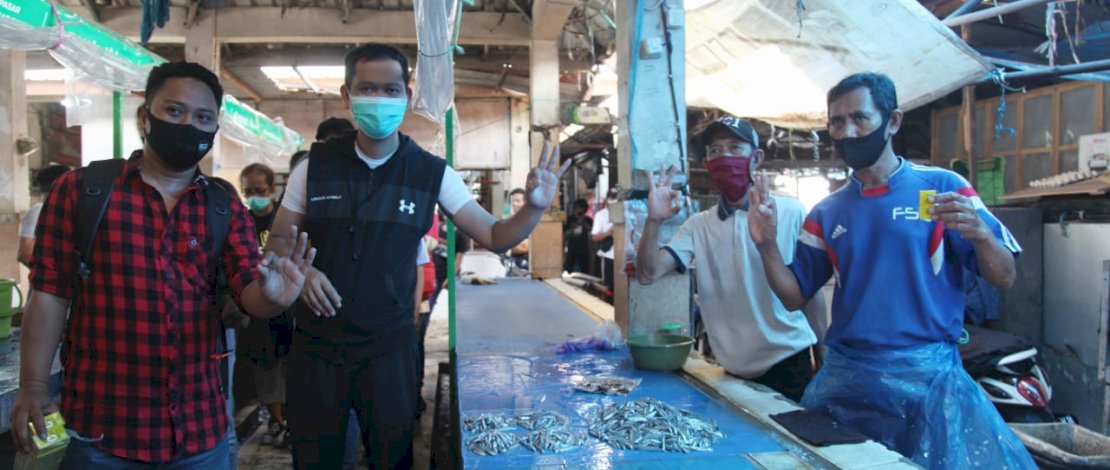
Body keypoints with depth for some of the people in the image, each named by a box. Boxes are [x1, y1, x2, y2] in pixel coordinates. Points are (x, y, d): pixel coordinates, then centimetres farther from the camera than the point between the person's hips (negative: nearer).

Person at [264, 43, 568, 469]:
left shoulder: (432, 173, -5)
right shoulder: (315, 165, -3)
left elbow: (493, 237, -6)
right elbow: (278, 240, 6)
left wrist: (534, 208, -26)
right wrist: (300, 271, -16)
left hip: (388, 347, -1)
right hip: (316, 345, 1)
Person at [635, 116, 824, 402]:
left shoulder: (791, 213, -8)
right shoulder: (698, 225, 0)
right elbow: (647, 274, -8)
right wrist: (654, 221, -24)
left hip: (790, 362, -3)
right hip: (735, 371, 3)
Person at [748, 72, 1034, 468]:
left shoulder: (942, 186, 0)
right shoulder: (827, 213, 9)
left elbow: (1005, 279, -1)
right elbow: (794, 297, 9)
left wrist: (980, 234, -22)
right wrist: (767, 245, -7)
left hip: (928, 372, -3)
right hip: (844, 373, 3)